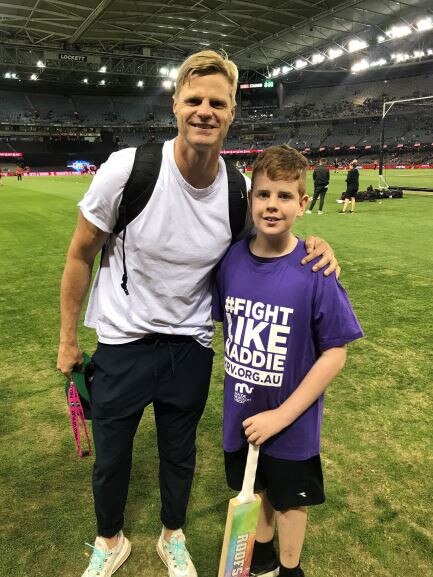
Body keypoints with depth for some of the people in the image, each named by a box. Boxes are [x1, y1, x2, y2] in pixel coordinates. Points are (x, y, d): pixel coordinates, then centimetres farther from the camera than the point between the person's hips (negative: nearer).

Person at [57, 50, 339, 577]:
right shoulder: (127, 168, -19)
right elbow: (80, 255, -7)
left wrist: (310, 249, -16)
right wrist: (67, 339, 0)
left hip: (191, 347, 2)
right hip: (122, 343, -1)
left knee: (179, 455, 20)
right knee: (110, 458, 16)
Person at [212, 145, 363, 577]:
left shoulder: (315, 271, -21)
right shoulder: (231, 259, -11)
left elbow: (334, 353, -16)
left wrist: (282, 415, -17)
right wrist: (238, 386, 2)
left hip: (291, 421, -3)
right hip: (242, 413, 4)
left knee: (289, 498, 20)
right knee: (255, 487, 26)